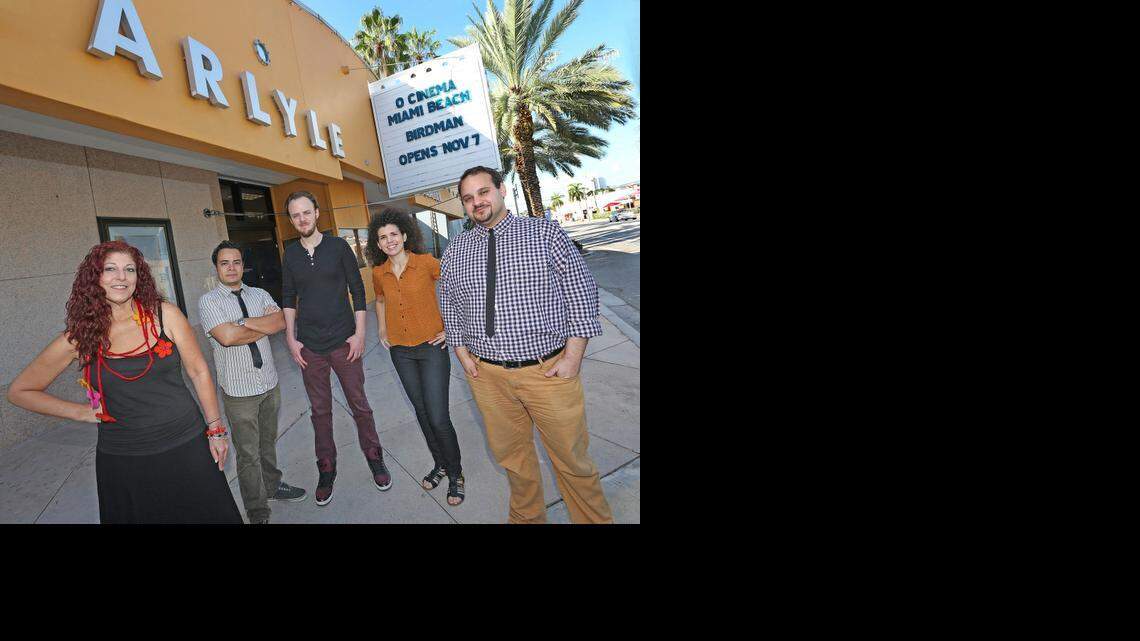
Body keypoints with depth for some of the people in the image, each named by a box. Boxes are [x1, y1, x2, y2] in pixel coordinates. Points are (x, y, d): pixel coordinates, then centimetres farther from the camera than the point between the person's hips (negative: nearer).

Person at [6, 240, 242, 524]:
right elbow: (19, 391, 11)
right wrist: (79, 412, -1)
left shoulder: (164, 315, -6)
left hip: (186, 446, 0)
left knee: (214, 514, 9)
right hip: (122, 461, 1)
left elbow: (198, 371, -1)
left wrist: (216, 430, 0)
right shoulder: (79, 337, -4)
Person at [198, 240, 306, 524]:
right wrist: (265, 326, -10)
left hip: (269, 383, 4)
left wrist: (244, 322, -17)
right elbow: (226, 337, -22)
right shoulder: (208, 301, -7)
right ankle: (258, 512, 20)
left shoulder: (260, 295, 7)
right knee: (248, 453, 6)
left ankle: (272, 485, 42)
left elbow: (280, 321, -10)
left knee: (268, 442, 22)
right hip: (238, 390, -4)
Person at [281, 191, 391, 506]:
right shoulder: (290, 255, 6)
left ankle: (375, 460, 22)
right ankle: (326, 471, 24)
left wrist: (359, 333, -6)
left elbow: (358, 291, -2)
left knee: (360, 405, 5)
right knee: (320, 411, 10)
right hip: (310, 347, 2)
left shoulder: (338, 246, -1)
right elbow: (288, 299, 10)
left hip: (344, 342, -2)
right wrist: (291, 339, 3)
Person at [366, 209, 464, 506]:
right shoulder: (379, 273, 3)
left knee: (438, 418, -7)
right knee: (422, 412, 15)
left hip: (432, 347, -5)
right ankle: (440, 464, 34)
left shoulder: (426, 262, -11)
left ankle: (456, 474, 14)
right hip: (400, 351, 5)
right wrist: (382, 330, 14)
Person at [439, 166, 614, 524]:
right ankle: (528, 517, 43)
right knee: (511, 455, 19)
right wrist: (462, 353, 5)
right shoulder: (454, 252, 7)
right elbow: (449, 307, 16)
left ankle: (594, 518, 33)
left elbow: (582, 292, -4)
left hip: (549, 370, -3)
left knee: (572, 459, 9)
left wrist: (573, 356, -10)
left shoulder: (544, 233, -2)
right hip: (487, 374, 3)